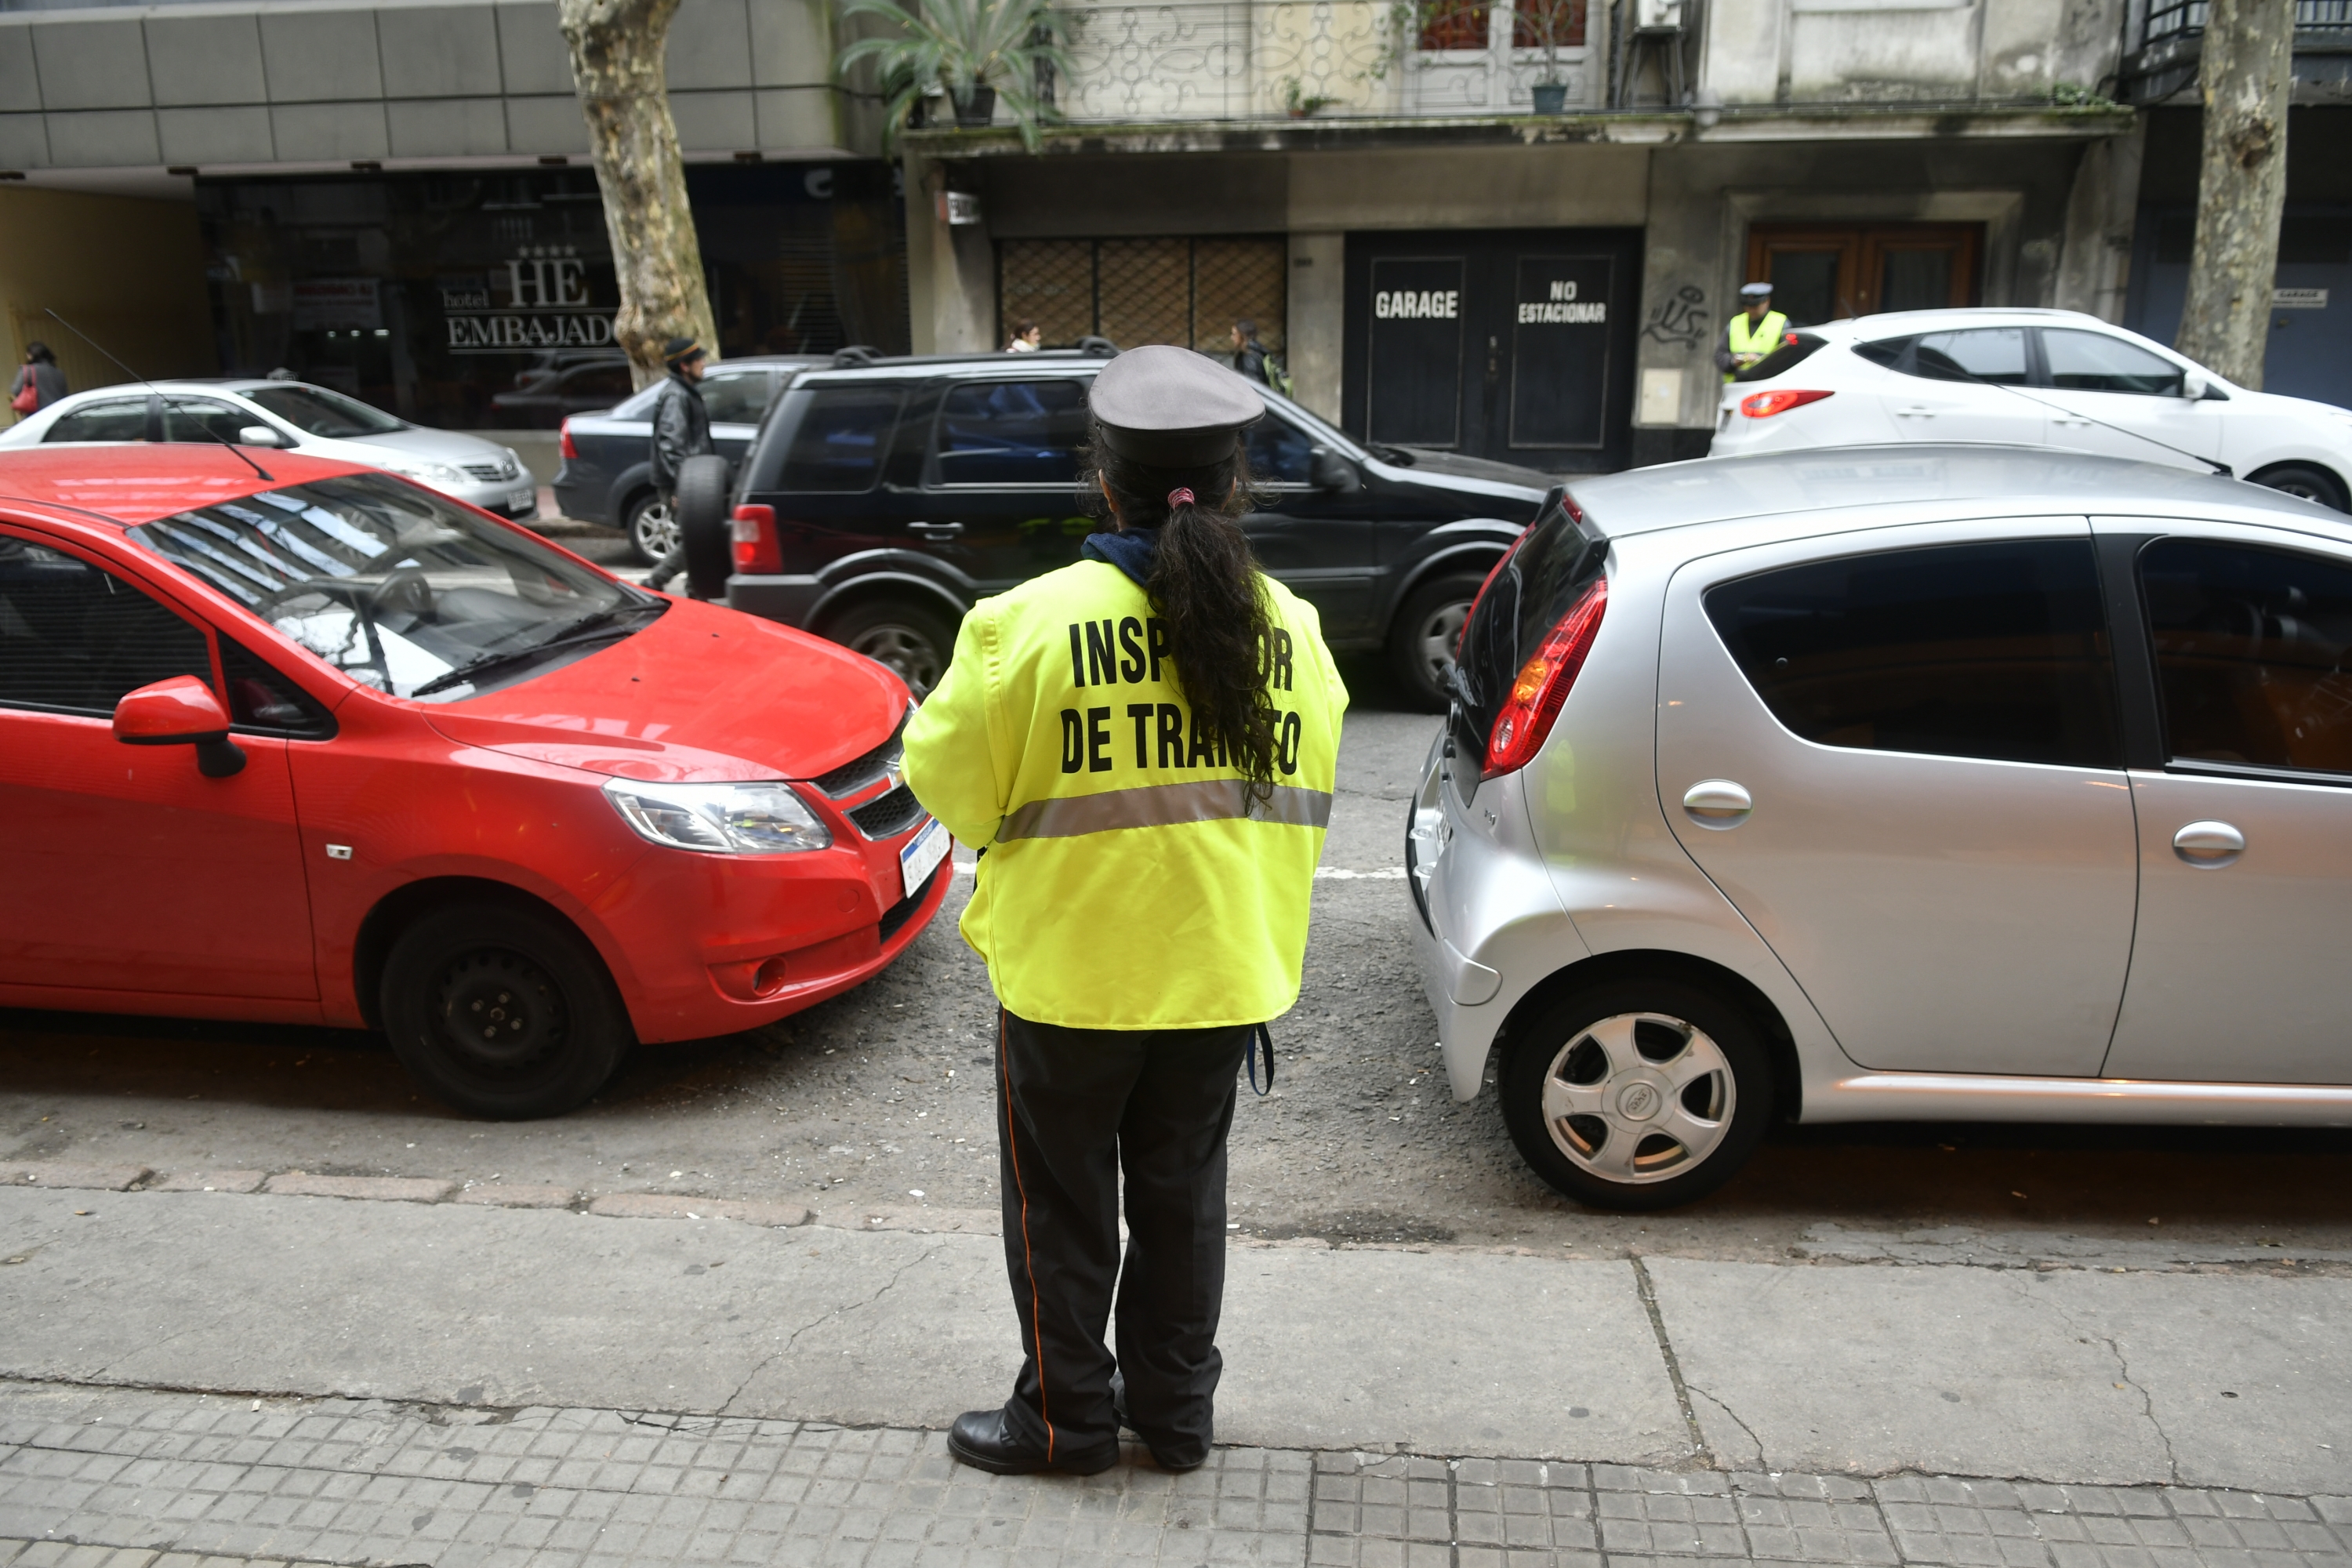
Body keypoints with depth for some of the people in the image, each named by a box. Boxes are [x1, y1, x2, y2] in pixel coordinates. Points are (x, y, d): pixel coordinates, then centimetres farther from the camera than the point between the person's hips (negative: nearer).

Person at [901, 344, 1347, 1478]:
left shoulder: (1033, 622, -16)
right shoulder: (1290, 630, -3)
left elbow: (949, 787, -7)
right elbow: (1300, 807, 7)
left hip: (1070, 977, -4)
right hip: (1223, 975, 4)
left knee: (1063, 1208, 14)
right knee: (1182, 1197, 19)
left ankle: (1066, 1417, 29)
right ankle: (1175, 1411, 34)